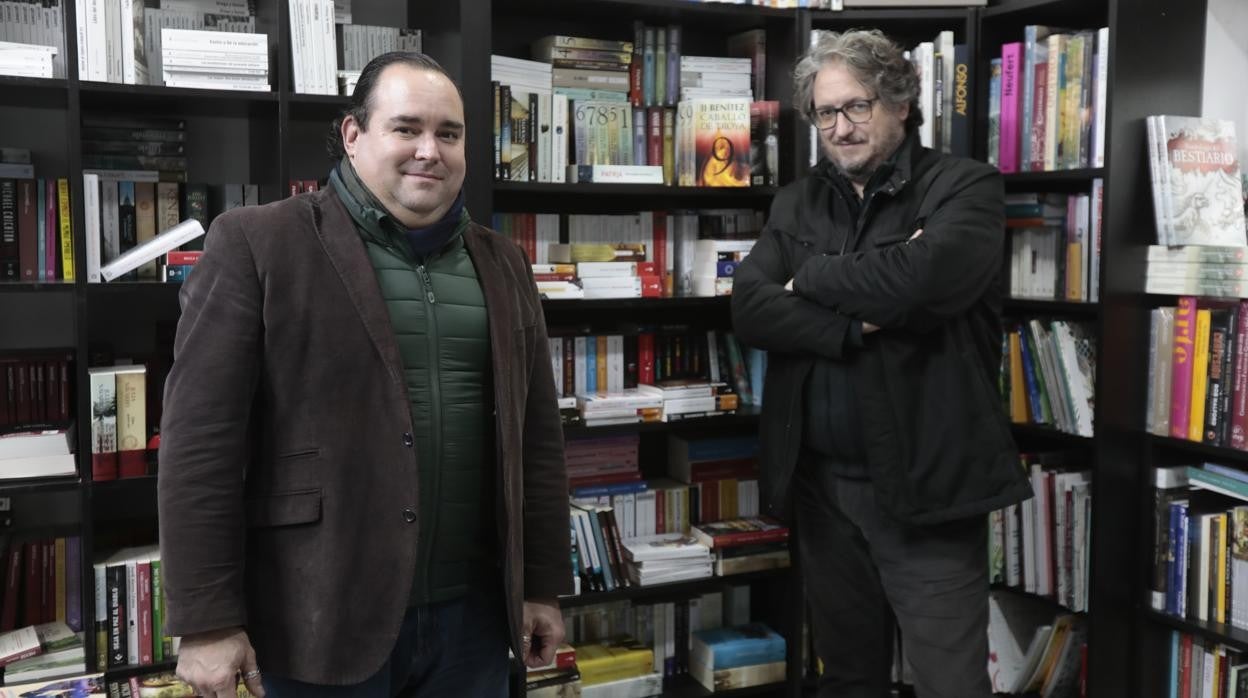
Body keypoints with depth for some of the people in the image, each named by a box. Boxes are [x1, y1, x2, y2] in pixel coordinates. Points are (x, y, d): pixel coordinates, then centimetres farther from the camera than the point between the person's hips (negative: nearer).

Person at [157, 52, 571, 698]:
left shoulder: (501, 265, 9)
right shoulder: (257, 244, -5)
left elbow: (535, 437, 11)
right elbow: (201, 441, -8)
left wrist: (543, 586, 10)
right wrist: (207, 619, -11)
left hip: (472, 614, 4)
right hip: (319, 619, -4)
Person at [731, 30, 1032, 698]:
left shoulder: (965, 187, -4)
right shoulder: (796, 204, 10)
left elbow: (927, 277, -24)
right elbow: (748, 307, -4)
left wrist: (810, 277, -9)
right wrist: (853, 327, -18)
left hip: (925, 484, -4)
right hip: (820, 481, 5)